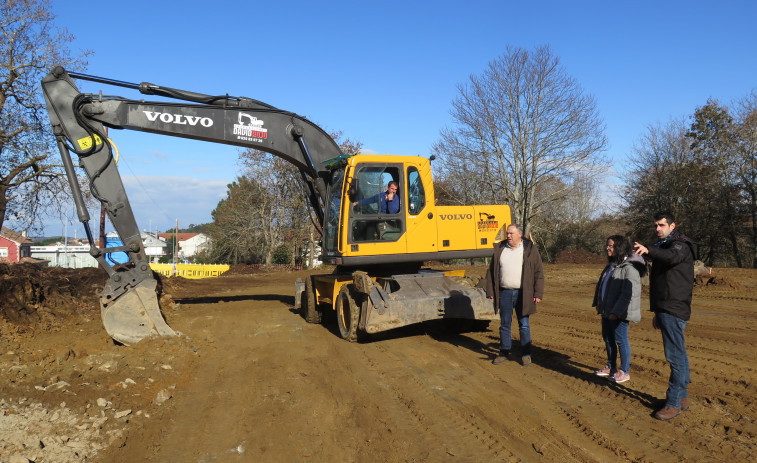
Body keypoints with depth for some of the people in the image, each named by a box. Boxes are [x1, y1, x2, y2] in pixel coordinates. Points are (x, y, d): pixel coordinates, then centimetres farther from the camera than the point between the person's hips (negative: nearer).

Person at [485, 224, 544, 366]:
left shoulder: (530, 249, 0)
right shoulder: (499, 249, 7)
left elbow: (538, 273, 0)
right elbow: (491, 271, 11)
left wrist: (538, 294, -6)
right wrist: (490, 291, 5)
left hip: (522, 294, -2)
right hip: (504, 293, 3)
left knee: (524, 325, 4)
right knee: (504, 324, 9)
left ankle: (526, 354, 15)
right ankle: (504, 353, 20)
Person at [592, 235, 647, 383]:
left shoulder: (629, 268, -18)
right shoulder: (612, 265, 13)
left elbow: (629, 293, -22)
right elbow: (602, 285, 21)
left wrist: (616, 312, -23)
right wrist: (598, 303, 18)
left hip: (619, 313, -9)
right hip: (607, 310, 9)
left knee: (621, 340, 0)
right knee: (607, 338, 16)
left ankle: (625, 371, 14)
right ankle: (611, 367, 31)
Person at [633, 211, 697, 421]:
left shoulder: (681, 245, -9)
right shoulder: (663, 247, 20)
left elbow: (672, 256, -37)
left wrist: (648, 250, -55)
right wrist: (657, 312, 25)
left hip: (674, 310, -10)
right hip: (666, 310, 10)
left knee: (675, 356, -8)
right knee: (678, 354, 16)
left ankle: (674, 403, -3)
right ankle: (682, 396, 26)